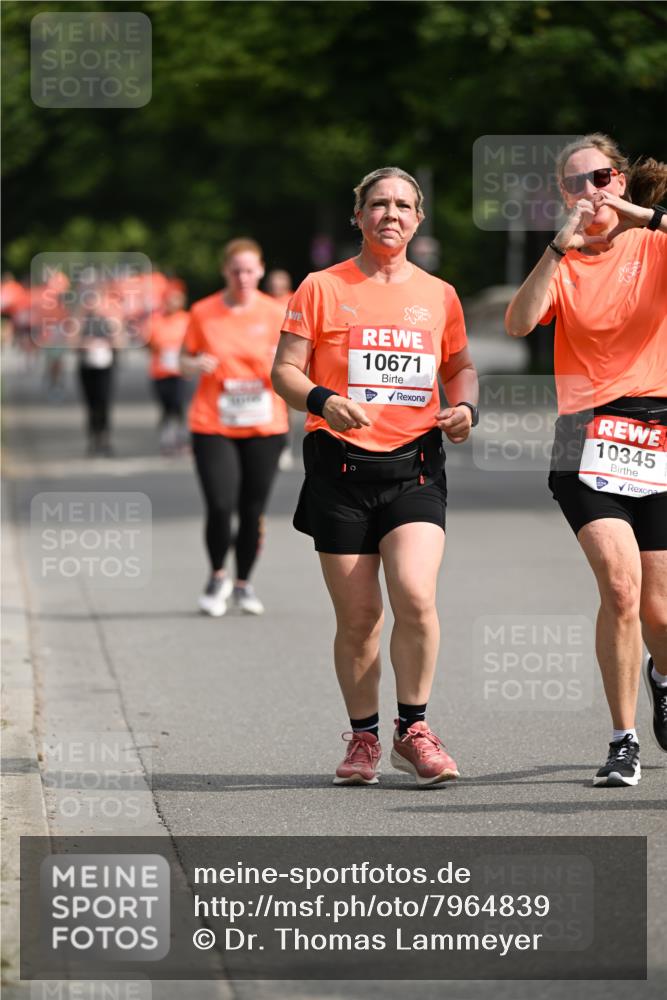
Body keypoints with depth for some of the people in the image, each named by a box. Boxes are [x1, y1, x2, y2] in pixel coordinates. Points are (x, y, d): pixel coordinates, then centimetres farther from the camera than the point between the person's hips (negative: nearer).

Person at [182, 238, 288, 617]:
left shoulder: (275, 314, 2)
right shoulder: (204, 313, 2)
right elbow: (185, 361, 10)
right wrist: (196, 365, -13)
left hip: (264, 427, 1)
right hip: (213, 426, -1)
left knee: (254, 511, 3)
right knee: (220, 507, -12)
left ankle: (244, 583, 23)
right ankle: (218, 577, 13)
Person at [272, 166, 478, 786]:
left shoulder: (438, 295, 11)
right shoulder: (322, 288, 4)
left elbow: (460, 366, 24)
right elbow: (285, 369, 1)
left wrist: (464, 407, 3)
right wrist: (324, 401, -19)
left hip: (415, 466, 1)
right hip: (341, 466, -1)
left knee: (415, 596, -17)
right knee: (357, 615, 1)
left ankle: (413, 730, -1)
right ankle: (363, 737, 19)